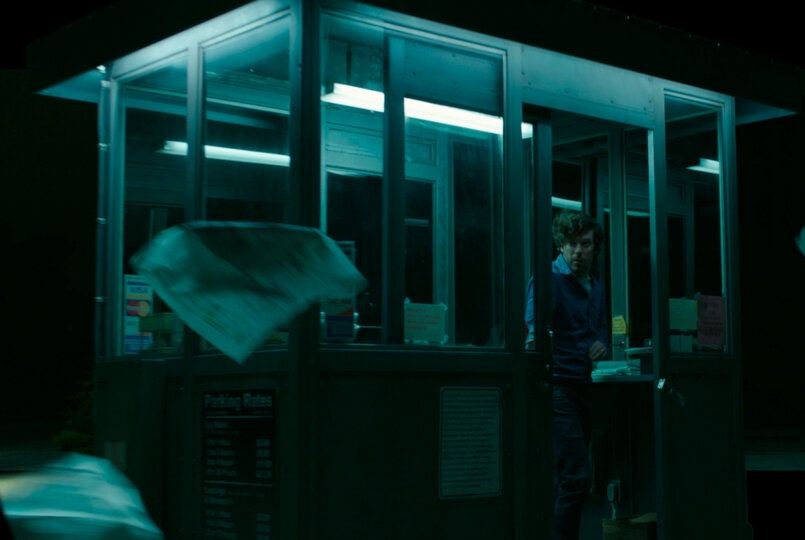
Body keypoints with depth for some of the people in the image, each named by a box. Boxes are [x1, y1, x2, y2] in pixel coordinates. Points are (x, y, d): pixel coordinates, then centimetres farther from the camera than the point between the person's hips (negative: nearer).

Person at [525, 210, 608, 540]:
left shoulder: (596, 286, 15)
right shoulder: (548, 279, -9)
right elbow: (535, 326, -23)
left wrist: (602, 344, 1)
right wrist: (534, 342, -46)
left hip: (584, 387, 8)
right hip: (557, 387, -7)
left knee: (567, 479, 9)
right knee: (577, 476, -14)